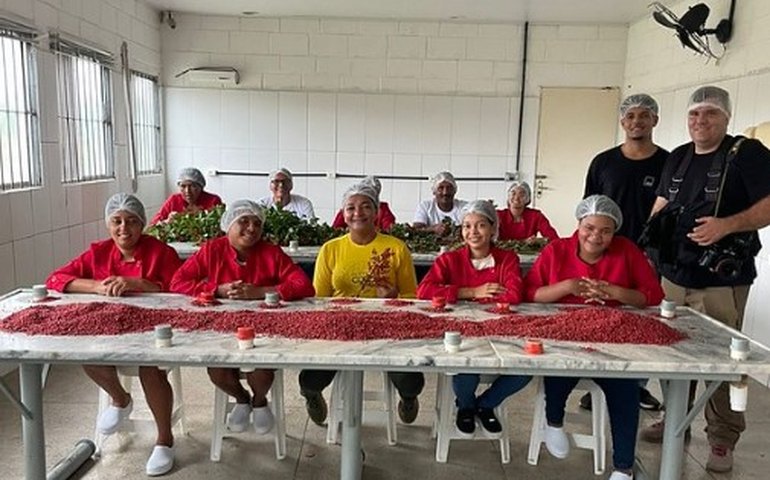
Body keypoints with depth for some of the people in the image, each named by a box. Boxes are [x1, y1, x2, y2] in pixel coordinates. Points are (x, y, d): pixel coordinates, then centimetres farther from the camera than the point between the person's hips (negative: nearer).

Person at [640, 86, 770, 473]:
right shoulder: (678, 158, 13)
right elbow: (661, 206, 21)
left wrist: (727, 225, -25)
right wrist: (655, 227, 4)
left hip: (721, 281, -5)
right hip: (673, 276, 6)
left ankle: (722, 440, 15)